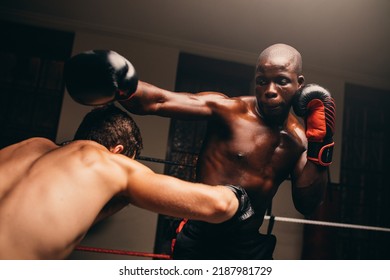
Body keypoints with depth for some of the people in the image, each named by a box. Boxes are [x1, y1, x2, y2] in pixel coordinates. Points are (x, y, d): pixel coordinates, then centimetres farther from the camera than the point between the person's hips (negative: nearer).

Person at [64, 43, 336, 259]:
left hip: (248, 246, 4)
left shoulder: (298, 138, 2)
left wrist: (319, 149, -11)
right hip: (199, 240, -3)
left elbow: (307, 206, -1)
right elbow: (156, 102, -21)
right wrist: (123, 87, -41)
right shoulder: (227, 110, -11)